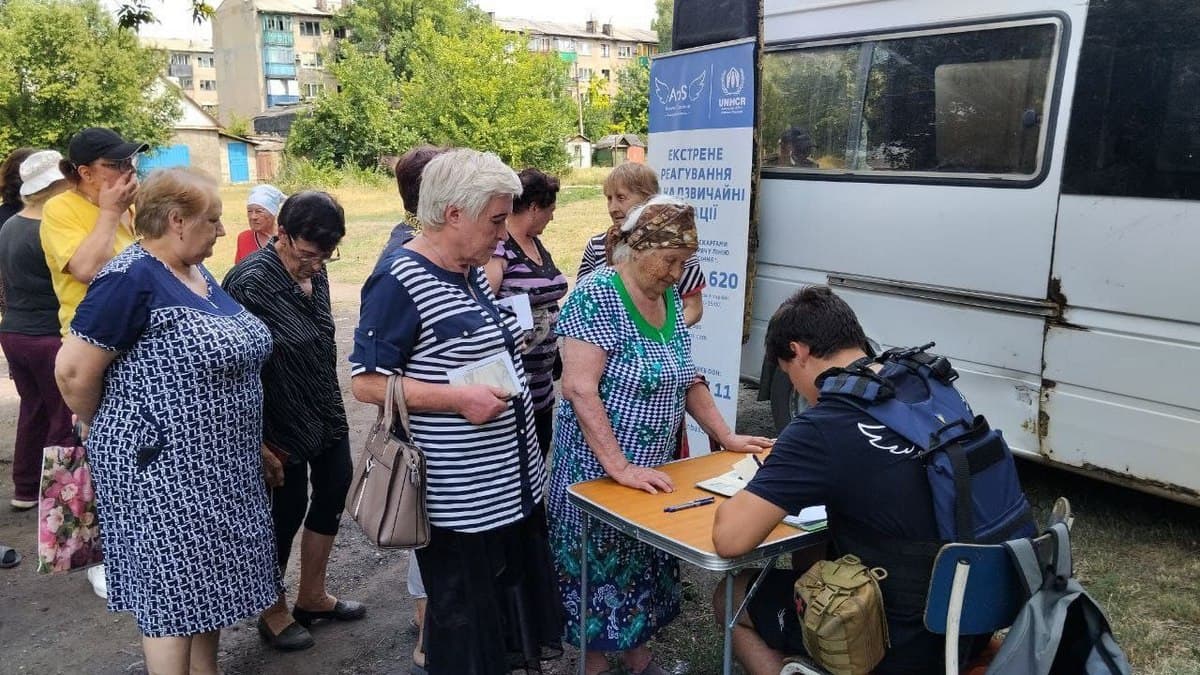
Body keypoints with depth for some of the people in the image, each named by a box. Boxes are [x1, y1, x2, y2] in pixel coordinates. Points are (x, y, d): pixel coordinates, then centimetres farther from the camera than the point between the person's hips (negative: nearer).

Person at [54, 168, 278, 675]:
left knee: (207, 581, 18)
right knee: (173, 589, 4)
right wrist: (111, 432, -3)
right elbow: (73, 371, -18)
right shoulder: (131, 279, -18)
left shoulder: (198, 272, 9)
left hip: (216, 464, 9)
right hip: (164, 467, -8)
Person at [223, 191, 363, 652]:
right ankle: (273, 612, 31)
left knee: (333, 494, 16)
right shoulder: (250, 283, -21)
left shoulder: (314, 273, 1)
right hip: (282, 428, -8)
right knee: (285, 513, 7)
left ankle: (312, 596, 37)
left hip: (326, 417, 8)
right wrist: (259, 444, -19)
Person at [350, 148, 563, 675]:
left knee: (514, 606, 21)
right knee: (466, 630, 8)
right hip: (458, 499, -9)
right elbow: (366, 382, -19)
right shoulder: (399, 280, -18)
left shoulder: (471, 271, 9)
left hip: (511, 484, 9)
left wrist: (508, 340, 7)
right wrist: (459, 399, -25)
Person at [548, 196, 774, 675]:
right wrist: (619, 468, -28)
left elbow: (687, 380, 14)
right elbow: (579, 389, -25)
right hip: (598, 470, -7)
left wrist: (728, 438, 8)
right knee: (600, 569, 7)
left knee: (645, 565, 18)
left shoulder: (669, 298, 5)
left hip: (653, 469, 7)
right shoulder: (598, 296, -19)